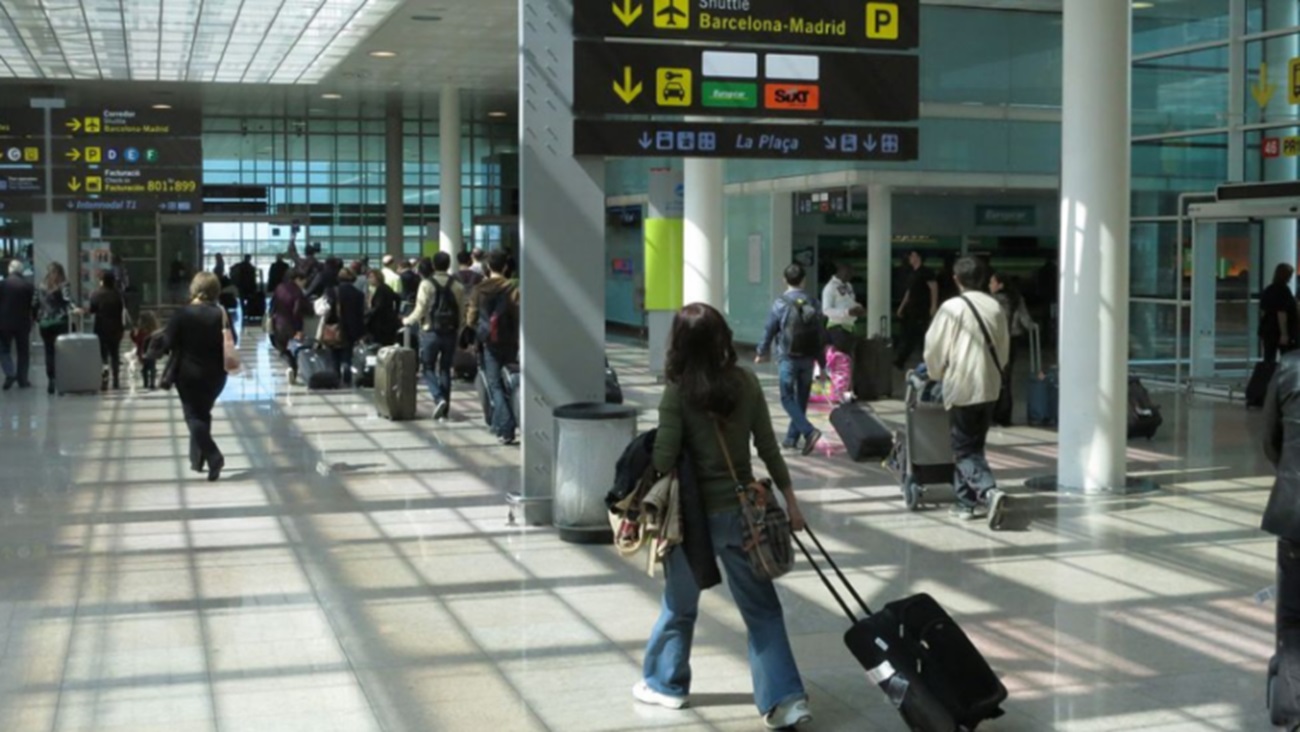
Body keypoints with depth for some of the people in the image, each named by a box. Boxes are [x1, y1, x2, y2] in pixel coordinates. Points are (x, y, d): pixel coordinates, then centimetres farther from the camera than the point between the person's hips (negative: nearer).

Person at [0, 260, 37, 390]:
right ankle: (23, 380, 11)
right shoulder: (28, 285, -5)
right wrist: (33, 318, 12)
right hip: (23, 323, 1)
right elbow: (33, 305, -2)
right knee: (23, 352, 10)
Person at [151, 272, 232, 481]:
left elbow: (167, 343, -9)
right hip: (215, 374, 4)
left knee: (194, 416, 1)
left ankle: (214, 457, -16)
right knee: (202, 414, 19)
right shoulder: (221, 314, -3)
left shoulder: (181, 314, -13)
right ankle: (198, 458, 23)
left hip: (189, 373, -4)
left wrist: (153, 352, 9)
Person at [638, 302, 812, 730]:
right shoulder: (746, 382, -2)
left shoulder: (678, 393, -14)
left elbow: (664, 461, -15)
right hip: (743, 510, 3)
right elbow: (768, 448, 1)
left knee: (680, 603, 17)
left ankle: (666, 684, 33)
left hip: (695, 512, -3)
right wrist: (789, 498, 9)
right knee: (761, 607, 9)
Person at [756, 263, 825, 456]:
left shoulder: (781, 303, -10)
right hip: (807, 359, 4)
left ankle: (809, 431, -19)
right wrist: (822, 364, 12)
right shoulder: (813, 304, 1)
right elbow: (819, 334, 4)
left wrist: (762, 352, 14)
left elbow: (770, 330, -4)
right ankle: (792, 438, 19)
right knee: (801, 399, 13)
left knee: (788, 398, -1)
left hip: (787, 358, -4)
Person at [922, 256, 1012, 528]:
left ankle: (989, 491, -21)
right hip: (990, 386, 5)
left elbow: (935, 348, -7)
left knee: (965, 448, 0)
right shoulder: (995, 307, 4)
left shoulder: (953, 307, -12)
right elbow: (1003, 348, 12)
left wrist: (936, 374, 12)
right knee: (974, 444, 17)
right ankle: (966, 501, 22)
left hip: (962, 386, -5)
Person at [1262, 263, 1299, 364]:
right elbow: (1281, 314, -19)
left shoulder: (1268, 290, 8)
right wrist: (1284, 334, -19)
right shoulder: (1284, 290, -14)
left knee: (1269, 360, 6)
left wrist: (1262, 329, 20)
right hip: (1281, 331, -7)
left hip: (1268, 330, 7)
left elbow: (1262, 311, 13)